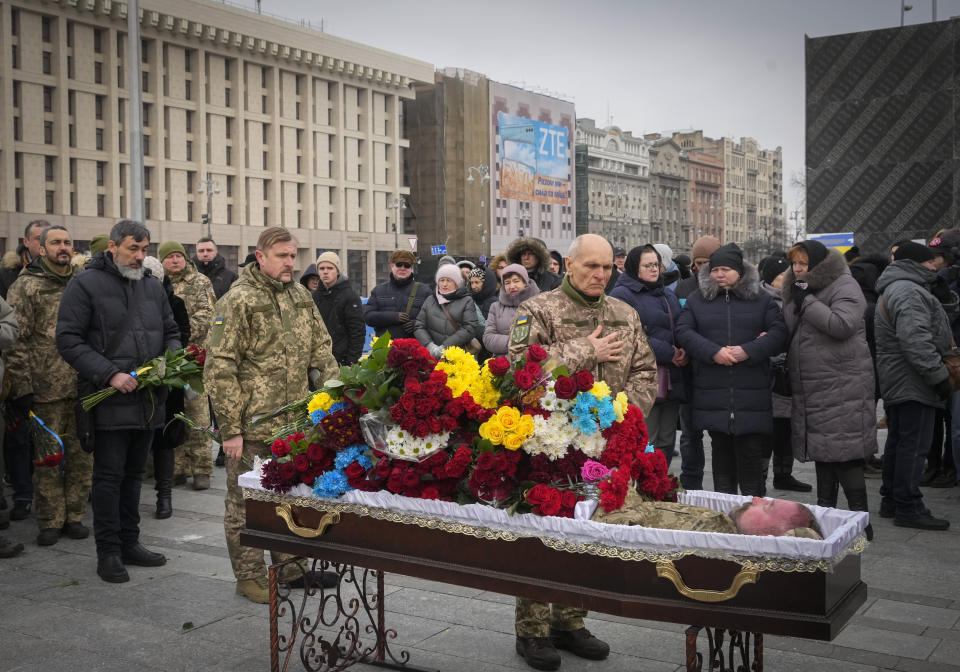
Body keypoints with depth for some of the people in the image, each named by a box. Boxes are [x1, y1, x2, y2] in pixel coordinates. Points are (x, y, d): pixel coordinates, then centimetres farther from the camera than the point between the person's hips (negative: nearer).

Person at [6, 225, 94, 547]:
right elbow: (17, 340, -6)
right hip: (46, 389, -4)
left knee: (82, 456, 7)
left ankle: (74, 516, 21)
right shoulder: (27, 286, -1)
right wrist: (20, 387, -12)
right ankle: (50, 522, 16)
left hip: (83, 388, 4)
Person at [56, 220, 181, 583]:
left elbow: (171, 332, 21)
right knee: (109, 476, -1)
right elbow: (68, 340, -11)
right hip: (110, 401, -6)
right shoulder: (86, 284, -6)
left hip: (148, 400, 6)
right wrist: (110, 373, -19)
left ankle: (130, 543, 25)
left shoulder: (153, 286, 13)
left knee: (133, 473, 15)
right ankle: (108, 553, 9)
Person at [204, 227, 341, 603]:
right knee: (246, 502, 6)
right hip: (253, 426, -7)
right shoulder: (238, 301, -11)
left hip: (296, 423, 7)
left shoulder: (300, 295, 10)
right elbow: (219, 368, -15)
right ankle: (250, 577, 19)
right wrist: (230, 428, -17)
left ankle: (289, 565, 31)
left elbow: (321, 350, 16)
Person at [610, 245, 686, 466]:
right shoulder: (622, 295, -4)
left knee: (666, 441, 11)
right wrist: (669, 353, -14)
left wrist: (684, 352, 1)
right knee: (645, 442, -9)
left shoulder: (669, 295, 21)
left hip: (671, 380, 7)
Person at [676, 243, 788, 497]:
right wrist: (713, 352, -14)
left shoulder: (761, 299, 8)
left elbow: (778, 333, 0)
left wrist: (748, 351, -14)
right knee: (721, 450, 10)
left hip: (751, 391, -1)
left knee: (751, 452, -1)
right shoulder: (696, 299, 10)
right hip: (713, 393, 1)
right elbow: (683, 331, 0)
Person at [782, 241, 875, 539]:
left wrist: (807, 301, -16)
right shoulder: (797, 291, 17)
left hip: (842, 387, -8)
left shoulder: (844, 286, -7)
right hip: (811, 388, 8)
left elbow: (842, 324, -23)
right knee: (823, 453, 14)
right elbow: (788, 333, 20)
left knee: (845, 456, -7)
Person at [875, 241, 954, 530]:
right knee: (914, 445, -7)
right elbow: (916, 341, -25)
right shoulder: (908, 292, -16)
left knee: (898, 442, 16)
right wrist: (939, 376, -22)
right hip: (913, 384, -11)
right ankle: (908, 508, -4)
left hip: (895, 384, 11)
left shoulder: (894, 290, 21)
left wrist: (944, 295, 1)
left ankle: (891, 501, 24)